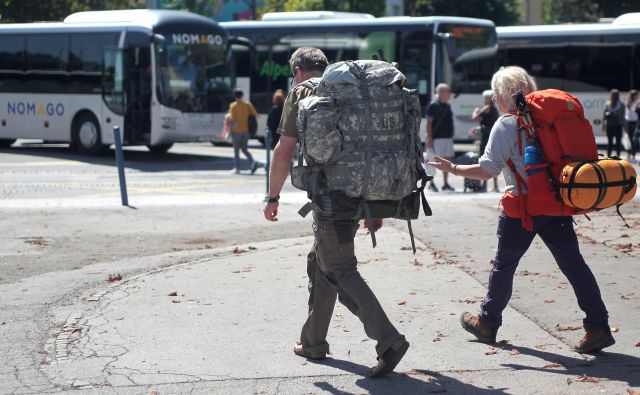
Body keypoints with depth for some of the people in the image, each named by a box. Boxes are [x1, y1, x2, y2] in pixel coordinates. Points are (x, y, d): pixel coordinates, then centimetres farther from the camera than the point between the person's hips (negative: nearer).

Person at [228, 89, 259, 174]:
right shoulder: (247, 104, 3)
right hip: (245, 130, 4)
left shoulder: (233, 106, -10)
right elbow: (255, 114, -1)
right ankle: (253, 162, -10)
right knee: (244, 149, 13)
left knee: (236, 150, 6)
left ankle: (237, 168, 6)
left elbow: (232, 119, -17)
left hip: (236, 131, -4)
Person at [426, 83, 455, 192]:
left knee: (447, 159, 7)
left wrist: (451, 136, 19)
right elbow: (429, 123, -11)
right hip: (437, 138, -8)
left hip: (448, 137, 8)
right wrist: (429, 138, -16)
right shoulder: (433, 105, -8)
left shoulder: (447, 106, 15)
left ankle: (446, 183, 13)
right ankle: (431, 183, 1)